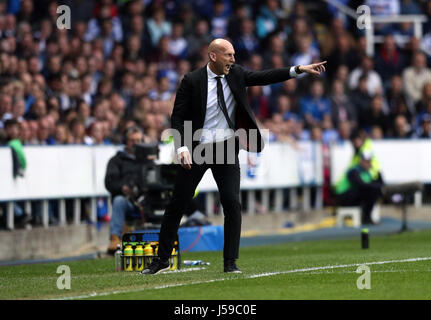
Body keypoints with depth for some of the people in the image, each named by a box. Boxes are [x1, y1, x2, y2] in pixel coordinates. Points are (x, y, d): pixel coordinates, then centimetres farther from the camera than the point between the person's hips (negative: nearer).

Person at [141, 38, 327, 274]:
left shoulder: (235, 74, 2)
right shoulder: (191, 81, -8)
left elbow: (264, 77, -2)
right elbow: (177, 118, -7)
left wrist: (299, 70, -12)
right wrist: (182, 148, -19)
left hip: (226, 149, 2)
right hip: (196, 149, -2)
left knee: (232, 203, -9)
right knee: (177, 204, 4)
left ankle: (230, 263, -1)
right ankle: (162, 259, 16)